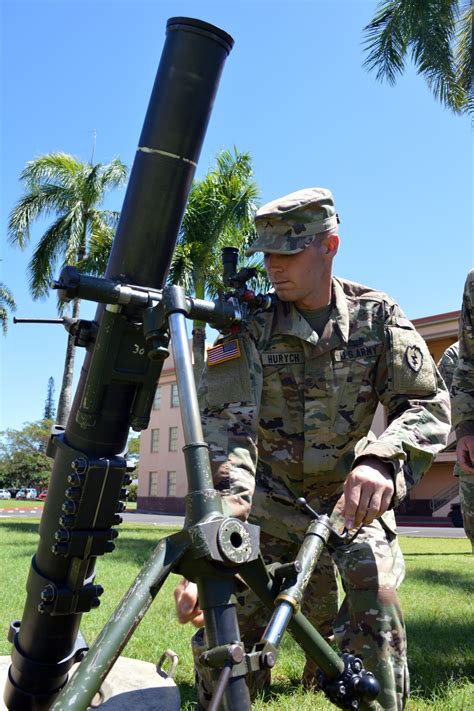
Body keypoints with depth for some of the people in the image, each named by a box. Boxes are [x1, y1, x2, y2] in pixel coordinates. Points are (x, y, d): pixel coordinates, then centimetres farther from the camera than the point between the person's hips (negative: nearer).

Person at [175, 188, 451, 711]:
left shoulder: (378, 315, -9)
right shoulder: (248, 324, -12)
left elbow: (428, 405, -15)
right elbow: (224, 423, -23)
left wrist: (383, 460, -37)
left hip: (352, 495, 0)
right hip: (273, 495, 0)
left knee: (375, 598, -22)